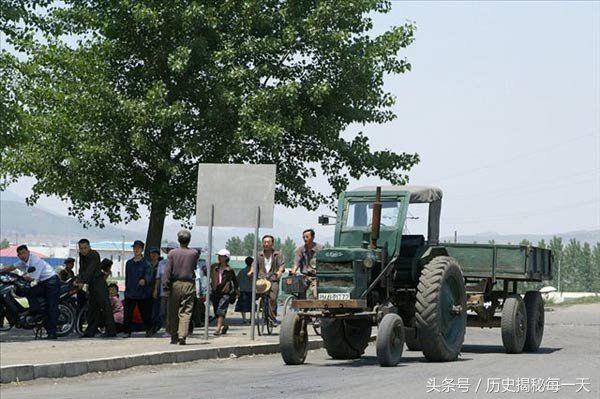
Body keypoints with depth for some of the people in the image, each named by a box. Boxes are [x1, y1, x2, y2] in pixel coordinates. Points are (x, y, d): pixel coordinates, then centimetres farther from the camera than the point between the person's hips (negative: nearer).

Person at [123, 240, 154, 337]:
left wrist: (144, 280, -40)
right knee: (127, 313, -6)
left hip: (143, 294, -4)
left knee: (145, 313, 8)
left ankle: (149, 329, 28)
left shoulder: (146, 264, -5)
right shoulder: (129, 263, 11)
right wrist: (126, 290, 17)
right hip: (130, 293, 4)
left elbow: (149, 276, -18)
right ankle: (127, 331, 0)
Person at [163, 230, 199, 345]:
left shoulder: (172, 253, -4)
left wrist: (166, 286, -4)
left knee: (173, 312, 10)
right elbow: (195, 267, 8)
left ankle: (174, 337, 15)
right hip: (189, 285, 0)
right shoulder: (194, 253, -2)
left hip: (175, 284, 0)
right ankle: (182, 336, -11)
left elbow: (168, 270, -6)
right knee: (186, 312, 0)